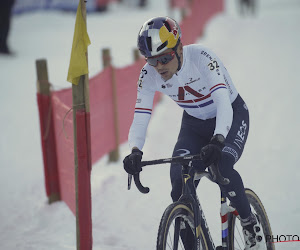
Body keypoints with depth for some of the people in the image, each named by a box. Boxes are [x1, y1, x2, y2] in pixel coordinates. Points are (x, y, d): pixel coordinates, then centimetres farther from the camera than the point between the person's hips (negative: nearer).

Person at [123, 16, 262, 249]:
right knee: (180, 180, -16)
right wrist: (135, 151, -42)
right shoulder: (149, 74, -20)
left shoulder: (201, 57, -33)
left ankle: (250, 222, -5)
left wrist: (217, 141, -59)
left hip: (231, 117, -4)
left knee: (221, 167, -30)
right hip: (194, 123, 4)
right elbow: (140, 118, -22)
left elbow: (223, 103, -42)